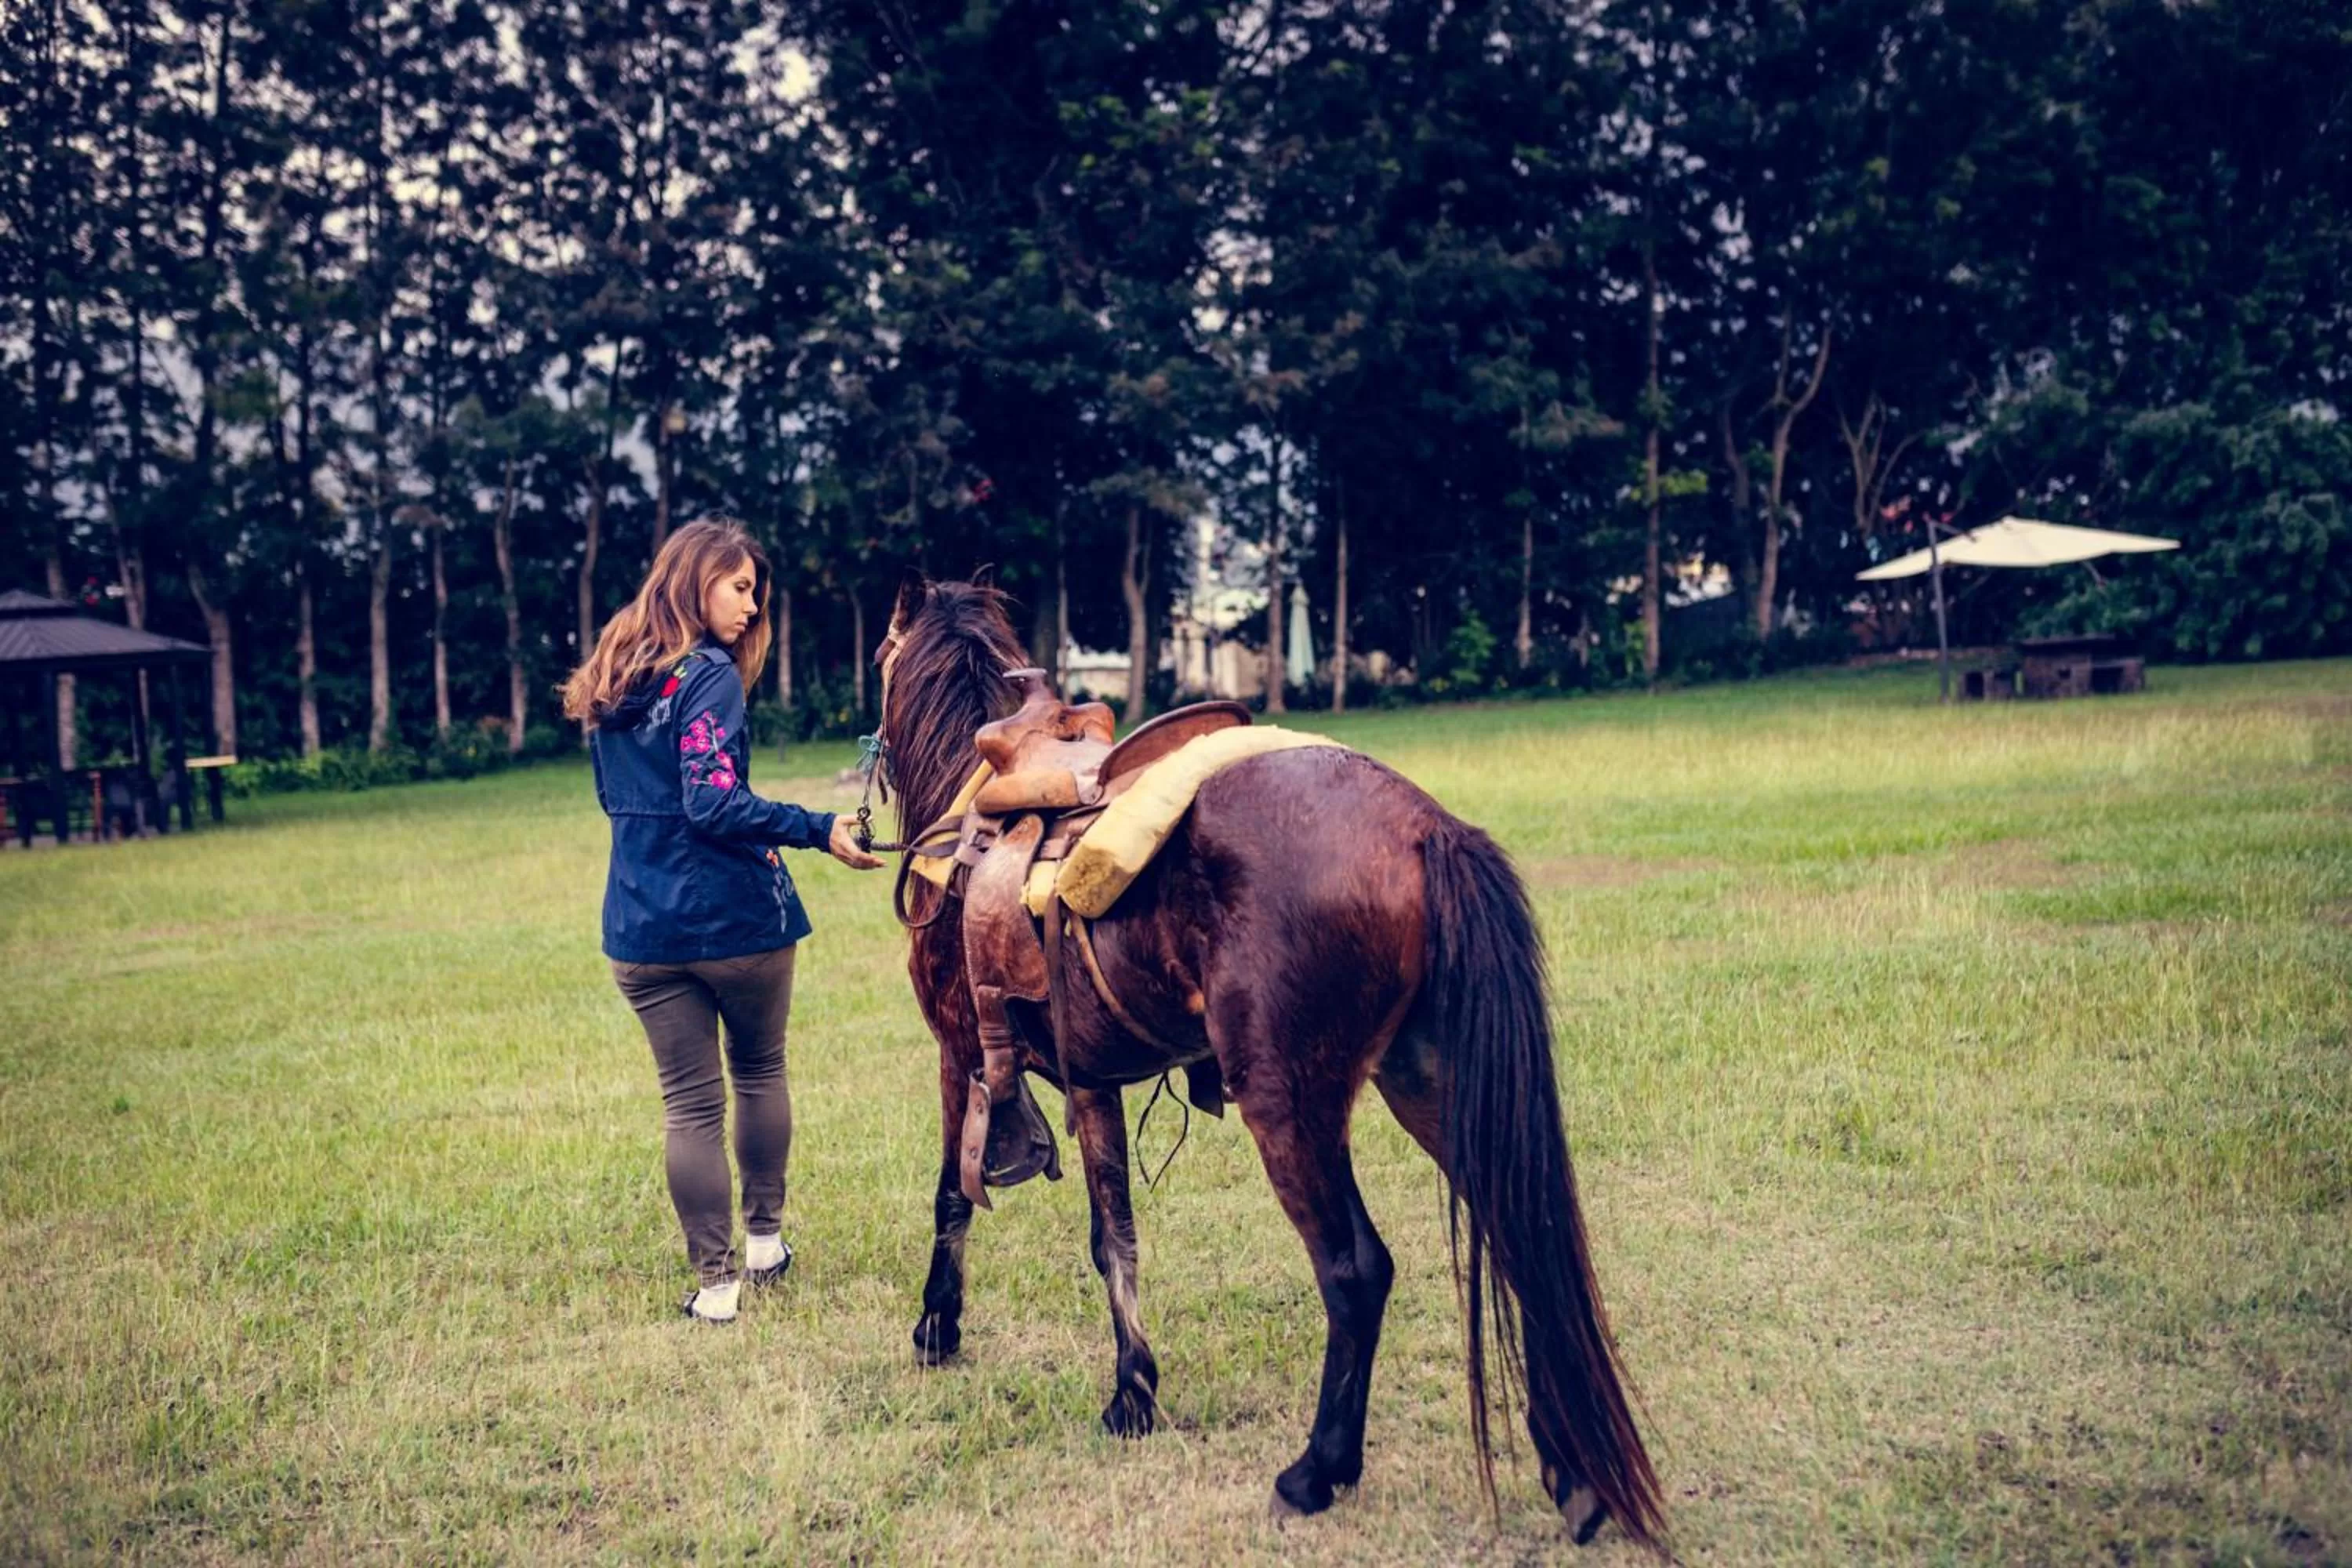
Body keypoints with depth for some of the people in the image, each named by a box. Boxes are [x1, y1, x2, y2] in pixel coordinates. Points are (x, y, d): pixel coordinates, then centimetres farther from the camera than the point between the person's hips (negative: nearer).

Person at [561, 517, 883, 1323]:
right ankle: (764, 1237, 29)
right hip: (737, 917, -5)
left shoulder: (610, 680, 10)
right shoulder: (710, 675, -14)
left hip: (642, 926, 5)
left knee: (689, 1100, 8)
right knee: (760, 1071, 17)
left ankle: (715, 1278, 11)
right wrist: (816, 829, -24)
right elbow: (712, 803, -23)